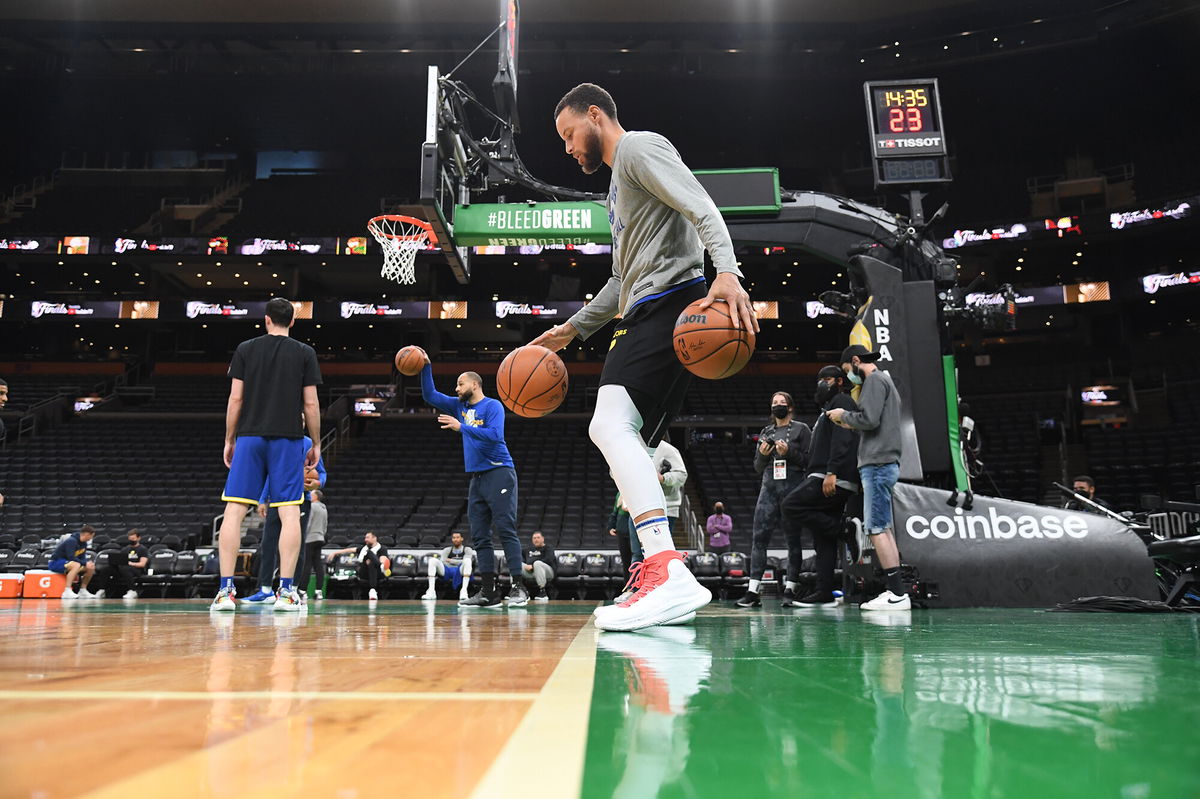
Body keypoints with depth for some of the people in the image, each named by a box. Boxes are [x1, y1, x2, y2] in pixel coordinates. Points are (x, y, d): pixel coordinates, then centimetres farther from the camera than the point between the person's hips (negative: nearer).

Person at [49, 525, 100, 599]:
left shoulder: (84, 543, 6)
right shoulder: (71, 541, -23)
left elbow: (82, 558, 8)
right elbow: (71, 557, -29)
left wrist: (89, 563, -13)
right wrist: (85, 563, -26)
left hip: (66, 563, 9)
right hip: (55, 563, -9)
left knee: (91, 568, 0)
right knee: (76, 565, -37)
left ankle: (82, 591, 8)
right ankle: (67, 592, -38)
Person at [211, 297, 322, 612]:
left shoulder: (245, 349, 6)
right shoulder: (305, 353, 4)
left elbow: (236, 398, 3)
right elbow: (310, 403, 1)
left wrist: (229, 439, 11)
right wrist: (316, 444, 10)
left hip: (249, 437, 1)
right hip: (287, 440, -1)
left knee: (234, 511, 4)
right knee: (289, 513, -1)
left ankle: (226, 590, 1)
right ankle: (286, 591, -3)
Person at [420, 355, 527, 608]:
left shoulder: (492, 406, -4)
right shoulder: (460, 406, 18)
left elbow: (494, 435, -19)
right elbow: (430, 395, 23)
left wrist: (461, 427, -22)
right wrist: (426, 367, 13)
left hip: (498, 474, -8)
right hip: (476, 478, 8)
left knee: (507, 531, -12)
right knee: (479, 537, 4)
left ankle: (519, 588, -11)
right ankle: (488, 593, 6)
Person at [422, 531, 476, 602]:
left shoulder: (467, 549, 15)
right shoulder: (447, 550, 24)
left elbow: (465, 562, -3)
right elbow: (442, 562, 9)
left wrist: (450, 560, 3)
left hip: (460, 572, -3)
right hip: (447, 571, 3)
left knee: (467, 560, -33)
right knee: (433, 560, -21)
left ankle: (464, 591, -42)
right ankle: (431, 591, -31)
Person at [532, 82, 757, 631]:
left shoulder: (639, 148, 2)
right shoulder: (619, 180, 33)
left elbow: (700, 207, -16)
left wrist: (726, 270, -33)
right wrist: (571, 329, 34)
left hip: (671, 300, -11)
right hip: (645, 316, 11)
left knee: (610, 424, -27)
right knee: (626, 441, 9)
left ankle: (668, 571, -37)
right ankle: (662, 584, 11)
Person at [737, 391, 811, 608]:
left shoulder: (801, 429, 9)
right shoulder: (766, 432, 20)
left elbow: (809, 459, -1)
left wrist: (788, 452, -13)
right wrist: (762, 455, 1)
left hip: (793, 487, -4)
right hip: (769, 488, 4)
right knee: (759, 536, -7)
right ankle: (753, 591, -9)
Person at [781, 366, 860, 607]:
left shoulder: (841, 401, 1)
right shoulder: (828, 407, 32)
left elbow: (842, 439, -15)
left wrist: (832, 472, -24)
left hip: (834, 479, -10)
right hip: (827, 480, 10)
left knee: (791, 505, -18)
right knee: (823, 539, 3)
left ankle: (842, 531, -11)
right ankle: (824, 593, 0)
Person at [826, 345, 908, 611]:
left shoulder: (875, 380, -6)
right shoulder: (885, 381, 25)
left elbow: (869, 419, -18)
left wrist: (844, 415, -2)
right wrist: (850, 424, 17)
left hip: (877, 464, -11)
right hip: (884, 464, 11)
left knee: (876, 528, -11)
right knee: (883, 528, 9)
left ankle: (897, 594, -12)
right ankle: (895, 591, 8)